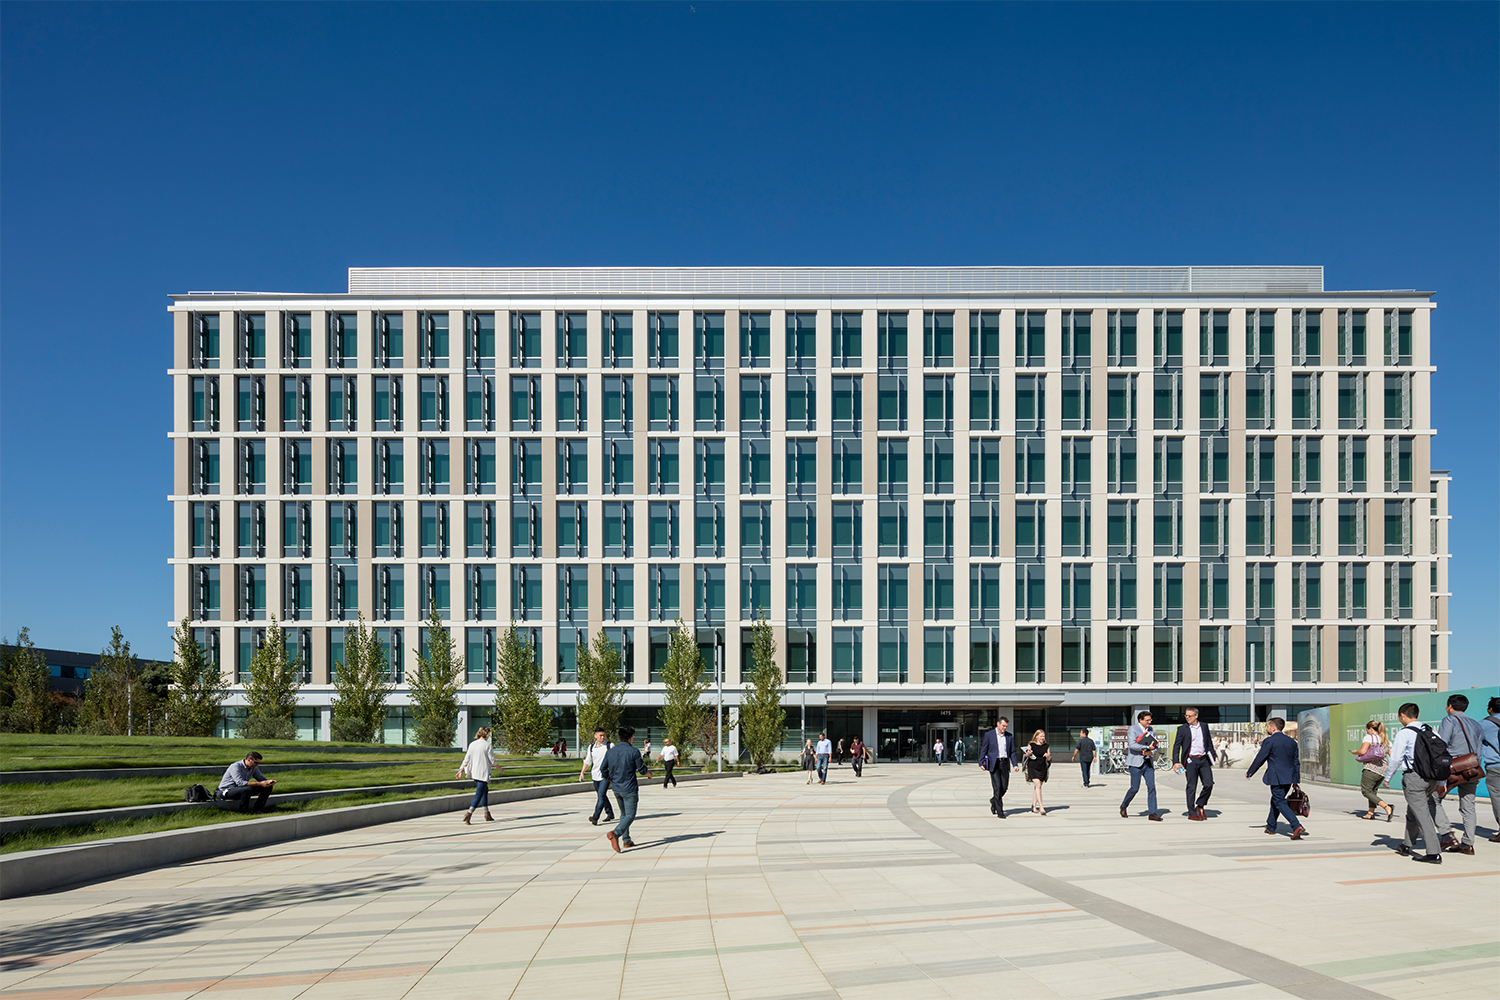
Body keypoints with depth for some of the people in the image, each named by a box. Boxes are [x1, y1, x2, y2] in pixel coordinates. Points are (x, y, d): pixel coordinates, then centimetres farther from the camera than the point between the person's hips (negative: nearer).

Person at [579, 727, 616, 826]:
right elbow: (587, 761, 16)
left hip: (606, 775, -5)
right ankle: (610, 813, 31)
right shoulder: (591, 747, 9)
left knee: (601, 795, -17)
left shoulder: (610, 745, -3)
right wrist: (582, 772, 4)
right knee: (602, 796, 14)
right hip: (595, 775, 5)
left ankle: (595, 817, -23)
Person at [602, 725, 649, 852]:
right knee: (630, 815, -2)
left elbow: (604, 769, 7)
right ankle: (615, 833, -26)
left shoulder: (611, 751, 3)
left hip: (616, 788, 6)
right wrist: (649, 774, 16)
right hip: (630, 789, -6)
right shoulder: (633, 752, -12)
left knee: (624, 814, 20)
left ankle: (626, 840, 19)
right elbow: (642, 769, -7)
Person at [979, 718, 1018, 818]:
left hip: (1005, 764, 4)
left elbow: (1012, 752, 13)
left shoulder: (1009, 737, 11)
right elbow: (983, 750, 1)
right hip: (994, 764, -4)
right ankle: (999, 811, -3)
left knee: (1004, 786, 3)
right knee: (997, 787, -7)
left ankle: (994, 800, 32)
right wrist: (981, 763, -7)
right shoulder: (989, 735, 1)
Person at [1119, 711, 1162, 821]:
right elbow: (1132, 745, -20)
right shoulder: (1133, 729, -7)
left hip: (1148, 763, 6)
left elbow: (1155, 746, 15)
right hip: (1136, 762, -6)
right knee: (1135, 788, -4)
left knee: (1152, 787, -3)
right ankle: (1124, 806, 20)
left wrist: (1151, 752, -8)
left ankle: (1152, 813, 0)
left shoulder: (1151, 731, 13)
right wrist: (1147, 747, -16)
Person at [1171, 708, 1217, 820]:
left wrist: (1212, 758, 12)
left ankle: (1200, 805, 18)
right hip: (1191, 760, -3)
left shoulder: (1204, 727, 11)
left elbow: (1209, 743, 18)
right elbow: (1176, 746, 0)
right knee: (1191, 787, -1)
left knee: (1209, 784, -4)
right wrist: (1176, 762, -9)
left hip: (1204, 760, 3)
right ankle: (1191, 813, 6)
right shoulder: (1182, 729, 1)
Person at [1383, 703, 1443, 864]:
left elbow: (1395, 758, -9)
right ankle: (1406, 846, 30)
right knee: (1413, 812, 20)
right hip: (1431, 778, 7)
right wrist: (1441, 782, 17)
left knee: (1422, 815, -5)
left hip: (1414, 778, -7)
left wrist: (1387, 777, 4)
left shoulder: (1404, 733, -8)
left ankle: (1434, 853, -10)